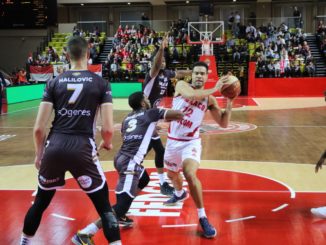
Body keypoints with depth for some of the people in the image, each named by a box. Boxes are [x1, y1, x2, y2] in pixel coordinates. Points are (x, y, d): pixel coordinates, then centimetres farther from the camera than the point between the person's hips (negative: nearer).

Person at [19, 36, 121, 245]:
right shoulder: (101, 83, 3)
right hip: (83, 148, -3)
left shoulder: (54, 82, 8)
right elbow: (108, 129, -4)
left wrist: (39, 154, 20)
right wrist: (107, 143, 19)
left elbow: (39, 128, 4)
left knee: (40, 202, 25)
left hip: (54, 147, 3)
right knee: (104, 206, 9)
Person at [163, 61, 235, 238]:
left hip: (191, 142, -2)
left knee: (190, 174, -27)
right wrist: (215, 89, -31)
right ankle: (180, 194, 60)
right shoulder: (182, 85, -8)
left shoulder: (209, 99, -3)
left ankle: (203, 218, -16)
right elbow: (190, 95, -33)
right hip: (173, 141, 2)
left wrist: (229, 102, -14)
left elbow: (224, 123, -3)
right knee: (172, 174, 24)